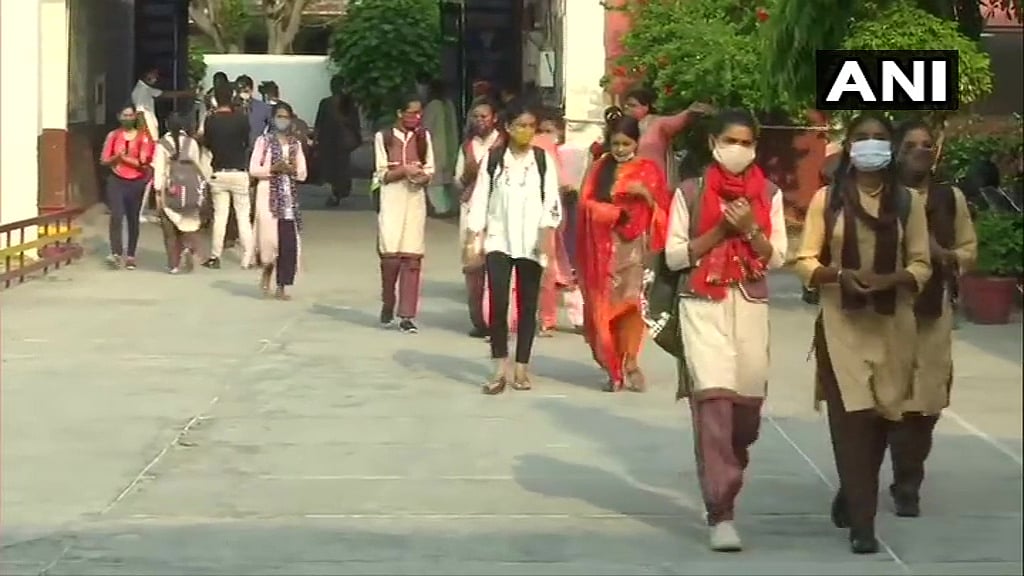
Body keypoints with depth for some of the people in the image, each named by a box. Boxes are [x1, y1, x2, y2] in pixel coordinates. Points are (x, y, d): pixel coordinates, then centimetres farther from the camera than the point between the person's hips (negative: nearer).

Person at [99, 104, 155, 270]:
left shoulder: (143, 137, 1)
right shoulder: (113, 135, 4)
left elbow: (144, 162, -7)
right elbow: (104, 160, 3)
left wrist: (125, 158, -13)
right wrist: (117, 157, -15)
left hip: (136, 183, 0)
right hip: (117, 181, 0)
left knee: (133, 218, 7)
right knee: (116, 216, -15)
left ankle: (130, 256, 14)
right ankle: (116, 253, -21)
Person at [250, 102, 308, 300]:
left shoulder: (295, 144, 12)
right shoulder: (264, 141, 1)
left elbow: (303, 174, 10)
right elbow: (253, 169, -4)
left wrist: (292, 170, -9)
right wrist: (272, 168, -16)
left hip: (289, 197, 3)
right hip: (269, 195, -3)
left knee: (289, 242, -2)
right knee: (270, 237, -13)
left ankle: (281, 287, 6)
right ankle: (267, 270, 16)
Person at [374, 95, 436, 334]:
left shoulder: (423, 137, 8)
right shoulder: (384, 137, 1)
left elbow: (430, 171, 9)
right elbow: (382, 174, 0)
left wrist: (421, 176, -13)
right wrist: (404, 170, -16)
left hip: (415, 200, 2)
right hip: (392, 200, -2)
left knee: (412, 257, -4)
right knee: (390, 255, -7)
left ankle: (406, 316, -3)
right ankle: (387, 305, 18)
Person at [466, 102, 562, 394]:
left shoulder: (544, 160, 3)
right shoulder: (493, 158, 4)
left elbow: (552, 199, -2)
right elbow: (480, 197, 4)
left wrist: (547, 231, -17)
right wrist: (475, 236, -2)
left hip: (531, 242, 1)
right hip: (498, 239, -1)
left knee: (527, 305, 5)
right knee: (498, 303, -10)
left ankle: (522, 368, 13)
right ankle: (500, 369, -4)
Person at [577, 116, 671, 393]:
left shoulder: (649, 170, 7)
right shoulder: (600, 169, 10)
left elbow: (662, 210, 6)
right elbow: (587, 204, 1)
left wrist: (646, 195, -13)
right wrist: (618, 212, -10)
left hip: (636, 245, -1)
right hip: (605, 247, 1)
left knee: (633, 300, -13)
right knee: (606, 304, -3)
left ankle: (630, 361, -6)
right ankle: (613, 368, 1)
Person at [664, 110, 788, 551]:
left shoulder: (768, 194, 7)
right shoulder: (691, 191, 1)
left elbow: (777, 258, 3)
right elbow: (673, 256, -2)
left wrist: (749, 229, -13)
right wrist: (720, 231, -11)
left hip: (751, 305, 3)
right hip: (703, 304, -3)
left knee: (748, 401, 4)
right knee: (713, 399, -13)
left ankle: (723, 476, 34)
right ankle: (721, 513, -14)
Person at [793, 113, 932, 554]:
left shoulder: (908, 201, 5)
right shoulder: (827, 199, 2)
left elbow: (921, 266, 4)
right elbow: (805, 262, 2)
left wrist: (888, 280, -16)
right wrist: (840, 274, -18)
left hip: (892, 325, 2)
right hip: (841, 324, -2)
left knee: (878, 418, 8)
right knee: (850, 419, -8)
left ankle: (852, 498, 32)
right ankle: (862, 522, -6)